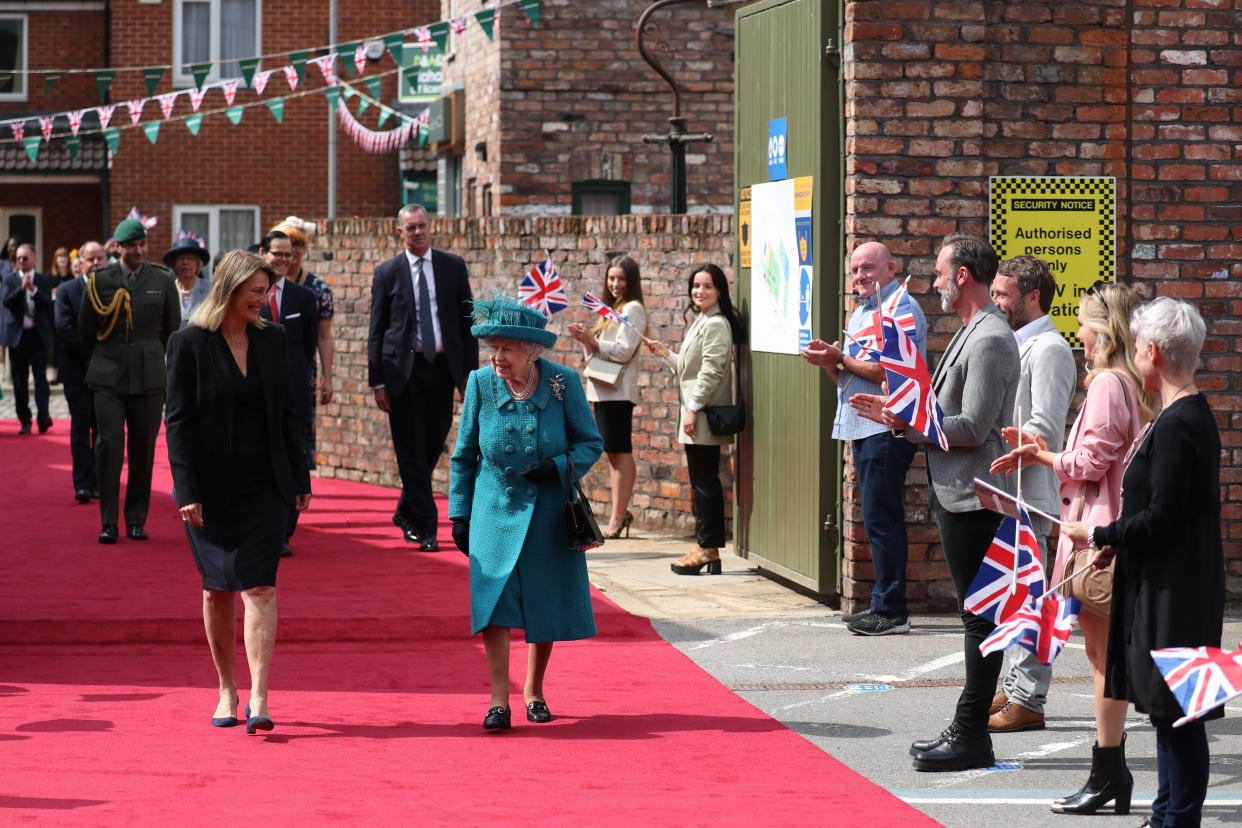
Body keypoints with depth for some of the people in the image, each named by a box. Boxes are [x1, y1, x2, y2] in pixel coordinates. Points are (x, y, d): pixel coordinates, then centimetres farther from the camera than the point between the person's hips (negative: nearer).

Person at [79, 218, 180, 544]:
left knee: (143, 448, 3)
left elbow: (172, 331, 13)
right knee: (108, 443, -8)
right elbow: (85, 330, 11)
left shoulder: (163, 281, 5)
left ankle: (136, 520, 13)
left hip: (149, 375, 1)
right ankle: (108, 521, -1)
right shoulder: (100, 280, 3)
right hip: (109, 373, -1)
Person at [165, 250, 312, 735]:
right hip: (210, 488, -2)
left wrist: (300, 479, 10)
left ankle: (258, 699, -15)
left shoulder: (271, 340, 7)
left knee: (259, 587, -9)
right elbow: (178, 420, -7)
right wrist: (186, 491, -12)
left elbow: (286, 413, 12)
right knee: (218, 590, 7)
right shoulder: (189, 343, -5)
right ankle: (227, 689, 22)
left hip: (263, 486, 2)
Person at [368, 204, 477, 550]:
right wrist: (377, 381, -4)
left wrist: (471, 373, 1)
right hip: (404, 370, -2)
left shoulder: (453, 266, 7)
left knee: (433, 446, 11)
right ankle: (425, 528, -1)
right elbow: (376, 331, 3)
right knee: (412, 452, -4)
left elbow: (467, 321, 8)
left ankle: (406, 512, 31)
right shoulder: (387, 273, 3)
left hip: (443, 367, 2)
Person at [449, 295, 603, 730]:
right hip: (496, 510, 0)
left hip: (549, 513, 0)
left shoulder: (563, 383, -10)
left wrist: (559, 467, -20)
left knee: (546, 604, 8)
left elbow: (591, 443, 0)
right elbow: (463, 455, 4)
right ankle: (499, 699, -10)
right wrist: (458, 513, 2)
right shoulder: (481, 383, -7)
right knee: (494, 598, -12)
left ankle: (534, 690, 27)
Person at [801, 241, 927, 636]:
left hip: (888, 428, -10)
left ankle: (891, 610, -8)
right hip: (863, 427, 10)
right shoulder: (860, 312, 21)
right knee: (877, 518, 11)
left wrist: (840, 359, -12)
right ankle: (883, 604, 16)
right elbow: (848, 378, 25)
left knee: (881, 517, -10)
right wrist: (830, 363, 4)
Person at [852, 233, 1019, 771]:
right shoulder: (969, 334, 18)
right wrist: (900, 411, 13)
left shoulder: (990, 340, -16)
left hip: (974, 499, -11)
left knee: (980, 615, -6)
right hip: (955, 494, 11)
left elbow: (972, 427, -21)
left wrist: (907, 424, -14)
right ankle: (967, 729, 19)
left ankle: (972, 737, -4)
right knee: (974, 613, 13)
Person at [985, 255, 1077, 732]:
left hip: (1029, 491, -10)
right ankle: (1016, 687, 21)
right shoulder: (1017, 344, 18)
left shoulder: (1048, 349, -13)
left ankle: (1028, 701, -7)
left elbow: (1044, 431, -20)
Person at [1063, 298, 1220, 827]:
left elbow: (1162, 519, -22)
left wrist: (1099, 536, -10)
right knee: (1167, 711, 16)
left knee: (1177, 713, -4)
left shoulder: (1177, 425, -19)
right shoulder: (1192, 416, 13)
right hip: (1169, 587, 10)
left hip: (1175, 593, -10)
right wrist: (1117, 543, 13)